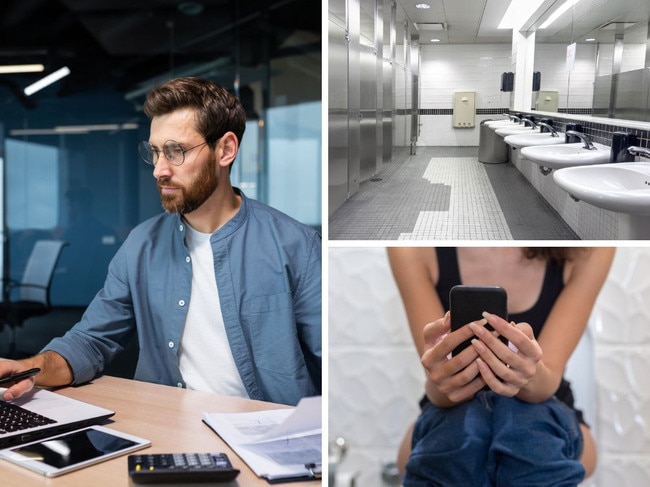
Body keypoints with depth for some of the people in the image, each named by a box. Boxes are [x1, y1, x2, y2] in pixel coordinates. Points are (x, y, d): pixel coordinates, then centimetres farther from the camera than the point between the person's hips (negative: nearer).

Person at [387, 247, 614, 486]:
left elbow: (548, 382, -19)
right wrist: (439, 382, -42)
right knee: (461, 423, -34)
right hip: (452, 416, -1)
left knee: (527, 419, -33)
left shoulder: (588, 250, -14)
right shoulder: (413, 248, -16)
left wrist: (530, 376, -42)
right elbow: (439, 395, -19)